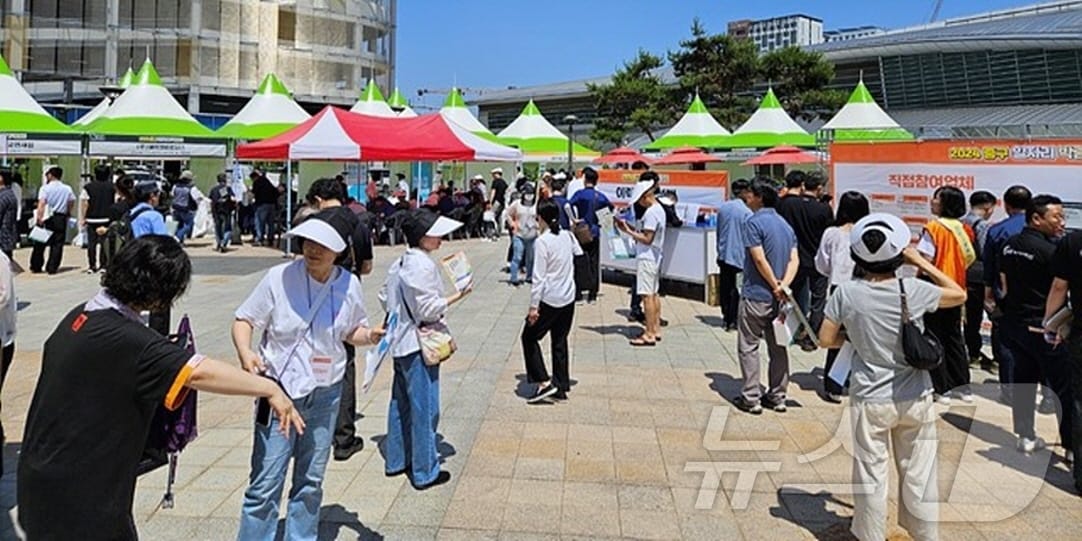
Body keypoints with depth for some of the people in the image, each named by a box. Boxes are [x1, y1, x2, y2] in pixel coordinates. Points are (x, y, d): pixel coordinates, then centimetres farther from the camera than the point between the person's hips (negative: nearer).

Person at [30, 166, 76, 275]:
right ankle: (52, 268, 2)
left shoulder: (45, 188, -5)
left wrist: (39, 217, -18)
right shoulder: (67, 189, 4)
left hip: (46, 218, -1)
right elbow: (71, 203, 6)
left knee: (40, 243, 9)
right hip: (61, 219, 1)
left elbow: (42, 203, -16)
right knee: (57, 244, 4)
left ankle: (35, 267, 14)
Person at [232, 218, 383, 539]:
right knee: (265, 482, 0)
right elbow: (244, 320, -5)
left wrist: (370, 336, -13)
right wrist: (245, 352, -25)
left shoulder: (349, 285, -5)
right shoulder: (279, 277, -13)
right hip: (279, 390, -3)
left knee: (311, 481, 17)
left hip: (325, 393, 3)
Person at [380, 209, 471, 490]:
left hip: (400, 342, 10)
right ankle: (425, 472, 10)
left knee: (401, 404, 19)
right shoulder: (424, 266, -20)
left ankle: (395, 461, 31)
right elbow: (429, 309, -20)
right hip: (419, 344, -10)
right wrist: (458, 295, -13)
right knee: (424, 408, 0)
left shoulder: (399, 263, 8)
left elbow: (384, 296, 14)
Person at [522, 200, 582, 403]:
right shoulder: (567, 236, 2)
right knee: (560, 341, 15)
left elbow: (539, 277, -17)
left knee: (529, 337, 9)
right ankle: (561, 387, 20)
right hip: (568, 298, 7)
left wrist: (534, 306, -14)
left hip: (549, 300, -7)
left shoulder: (542, 241, -16)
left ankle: (544, 382, 3)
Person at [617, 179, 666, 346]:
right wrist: (630, 228, 6)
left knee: (647, 295, -8)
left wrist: (628, 231, -14)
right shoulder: (659, 209, 13)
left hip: (646, 258, -11)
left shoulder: (651, 212, -18)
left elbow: (647, 238, -21)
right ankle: (656, 329, 24)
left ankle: (649, 334, -5)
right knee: (653, 294, 16)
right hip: (654, 257, 11)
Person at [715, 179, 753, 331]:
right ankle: (732, 321, 3)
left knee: (725, 287, 12)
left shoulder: (722, 208, 4)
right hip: (738, 255, -6)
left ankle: (726, 318, 19)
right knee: (736, 289, 1)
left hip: (723, 254, 6)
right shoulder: (746, 212, -14)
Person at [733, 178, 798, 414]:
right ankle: (778, 397, 20)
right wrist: (783, 285, -11)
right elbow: (794, 260, 1)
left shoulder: (754, 222, -12)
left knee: (748, 347, 3)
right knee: (778, 347, 13)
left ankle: (751, 398, 5)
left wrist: (776, 287, -13)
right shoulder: (785, 225, 11)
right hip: (777, 299, 7)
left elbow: (760, 259, -19)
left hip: (756, 296, -7)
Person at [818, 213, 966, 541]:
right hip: (915, 400, 1)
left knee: (871, 476, 12)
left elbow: (826, 339, -7)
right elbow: (959, 295, 6)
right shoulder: (914, 290, -12)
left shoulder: (846, 293, -13)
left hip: (870, 401, -1)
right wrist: (921, 262, 4)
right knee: (919, 475, 16)